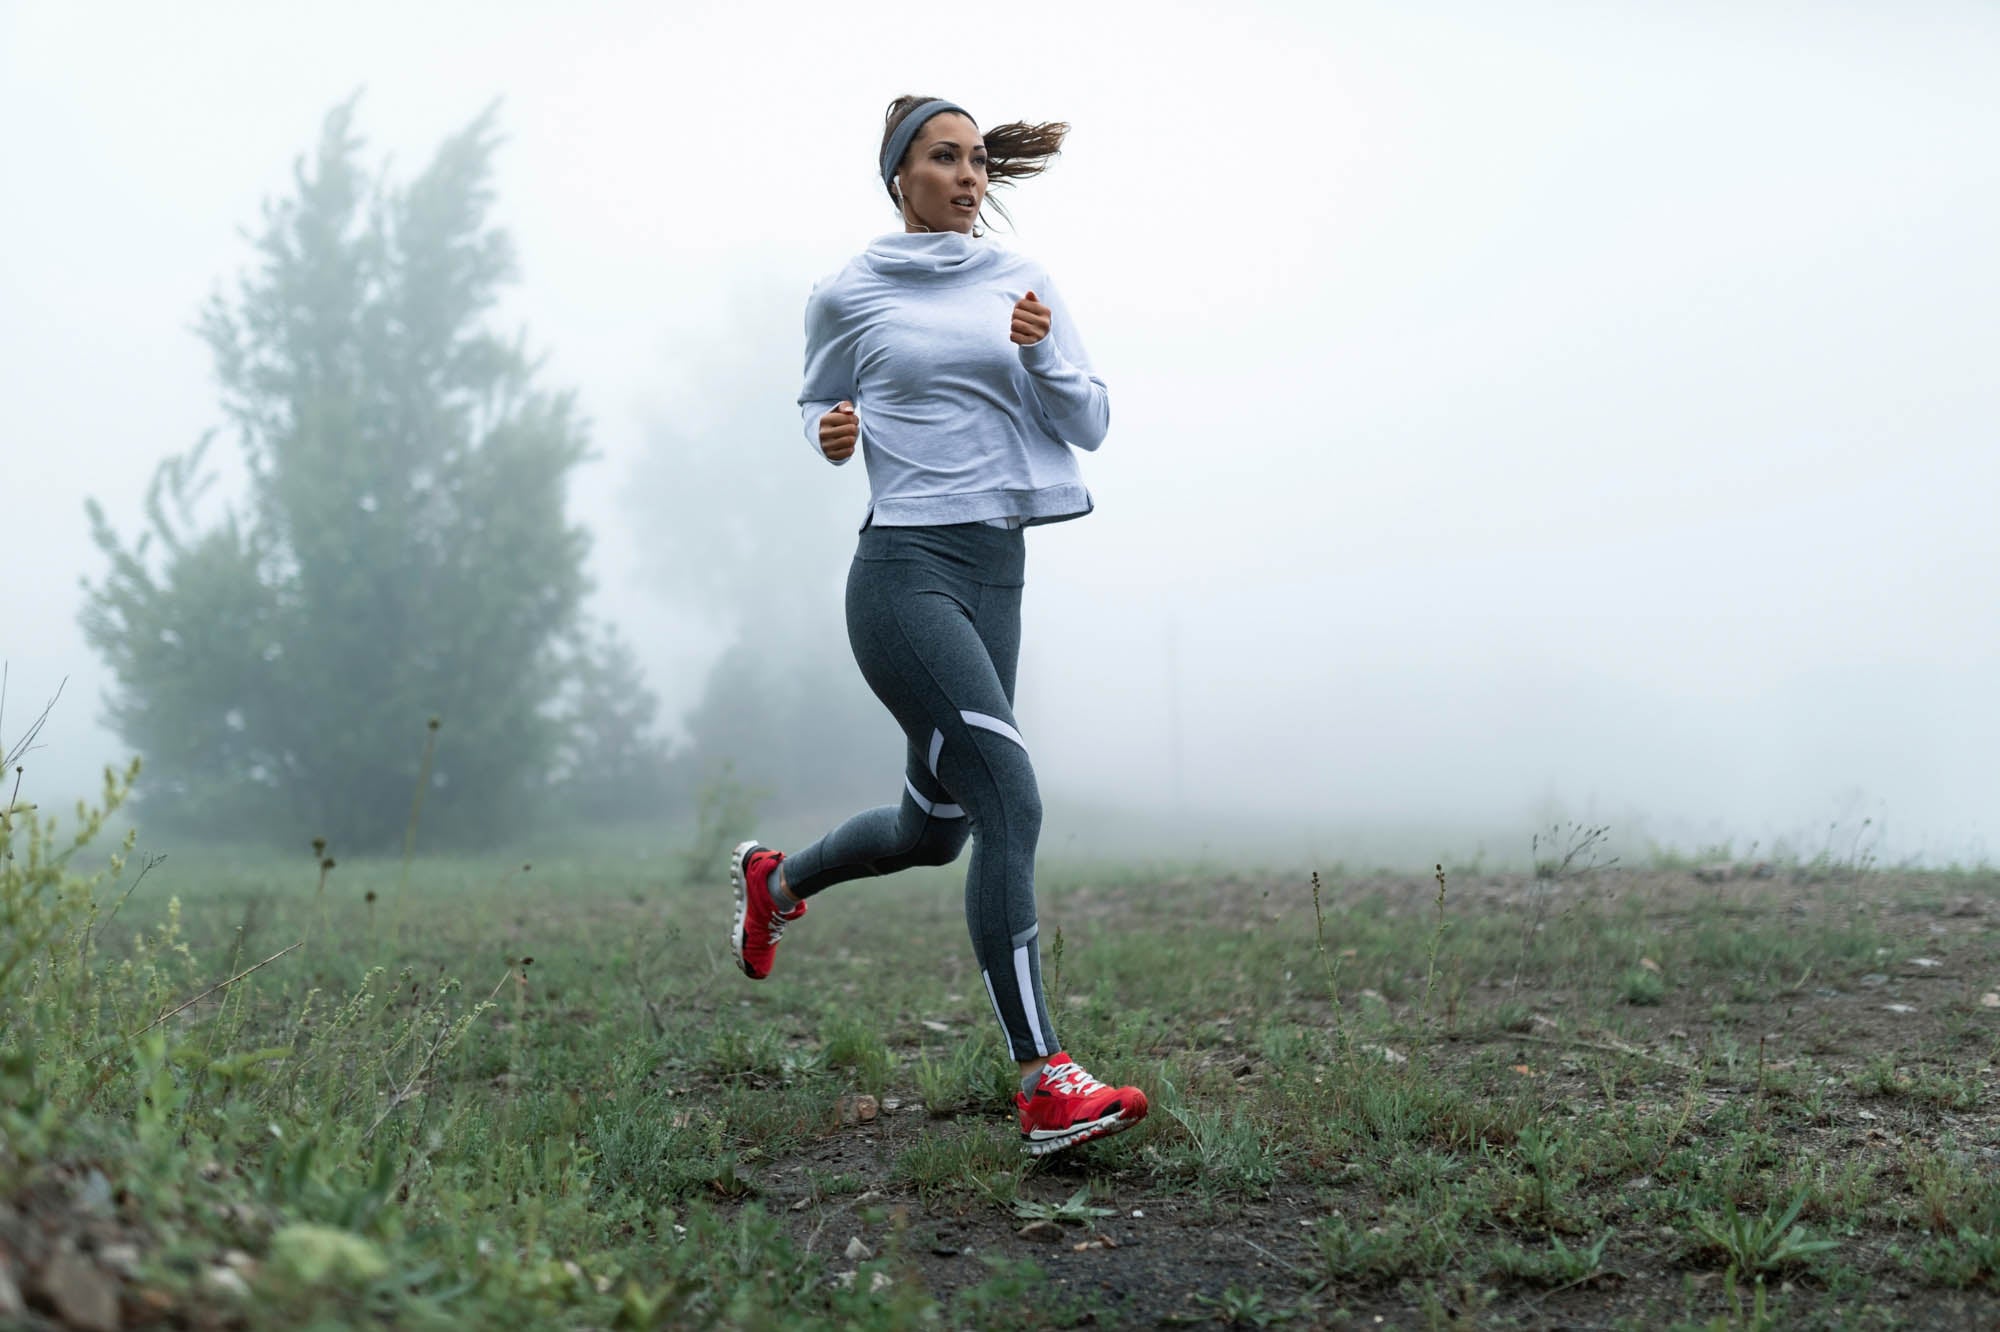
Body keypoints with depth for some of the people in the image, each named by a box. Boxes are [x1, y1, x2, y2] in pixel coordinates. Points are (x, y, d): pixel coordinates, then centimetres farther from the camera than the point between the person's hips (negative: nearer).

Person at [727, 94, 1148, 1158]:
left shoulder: (1021, 282, 11)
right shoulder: (847, 294, 3)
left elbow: (1091, 422, 9)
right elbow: (818, 401, 18)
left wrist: (1042, 354, -10)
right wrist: (829, 434, -4)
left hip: (996, 573, 6)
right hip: (905, 570, -6)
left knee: (936, 827, 15)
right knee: (1011, 799, -20)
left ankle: (776, 880, 46)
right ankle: (1045, 1085, -18)